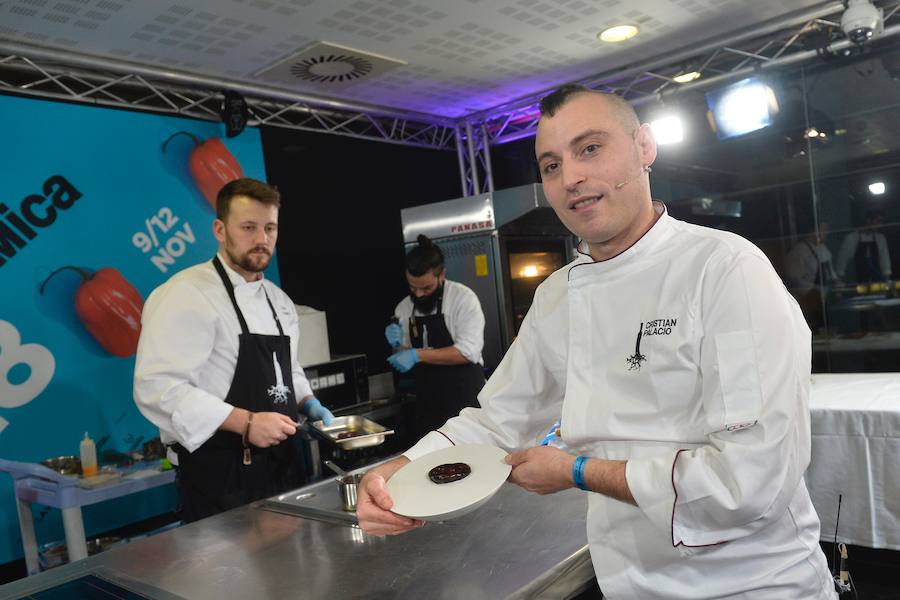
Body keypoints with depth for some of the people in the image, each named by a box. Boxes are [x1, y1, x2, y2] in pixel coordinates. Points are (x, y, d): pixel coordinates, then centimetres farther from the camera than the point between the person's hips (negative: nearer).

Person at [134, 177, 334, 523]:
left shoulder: (278, 299, 13)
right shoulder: (186, 294, -14)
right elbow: (157, 387, -23)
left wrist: (307, 404, 6)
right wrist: (246, 423, -27)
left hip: (282, 464, 8)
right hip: (220, 474, -8)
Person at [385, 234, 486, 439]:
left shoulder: (463, 298, -9)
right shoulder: (404, 308, 6)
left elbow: (468, 351, -19)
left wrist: (417, 355, -20)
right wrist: (398, 345, -7)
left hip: (465, 399, -5)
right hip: (426, 405, 5)